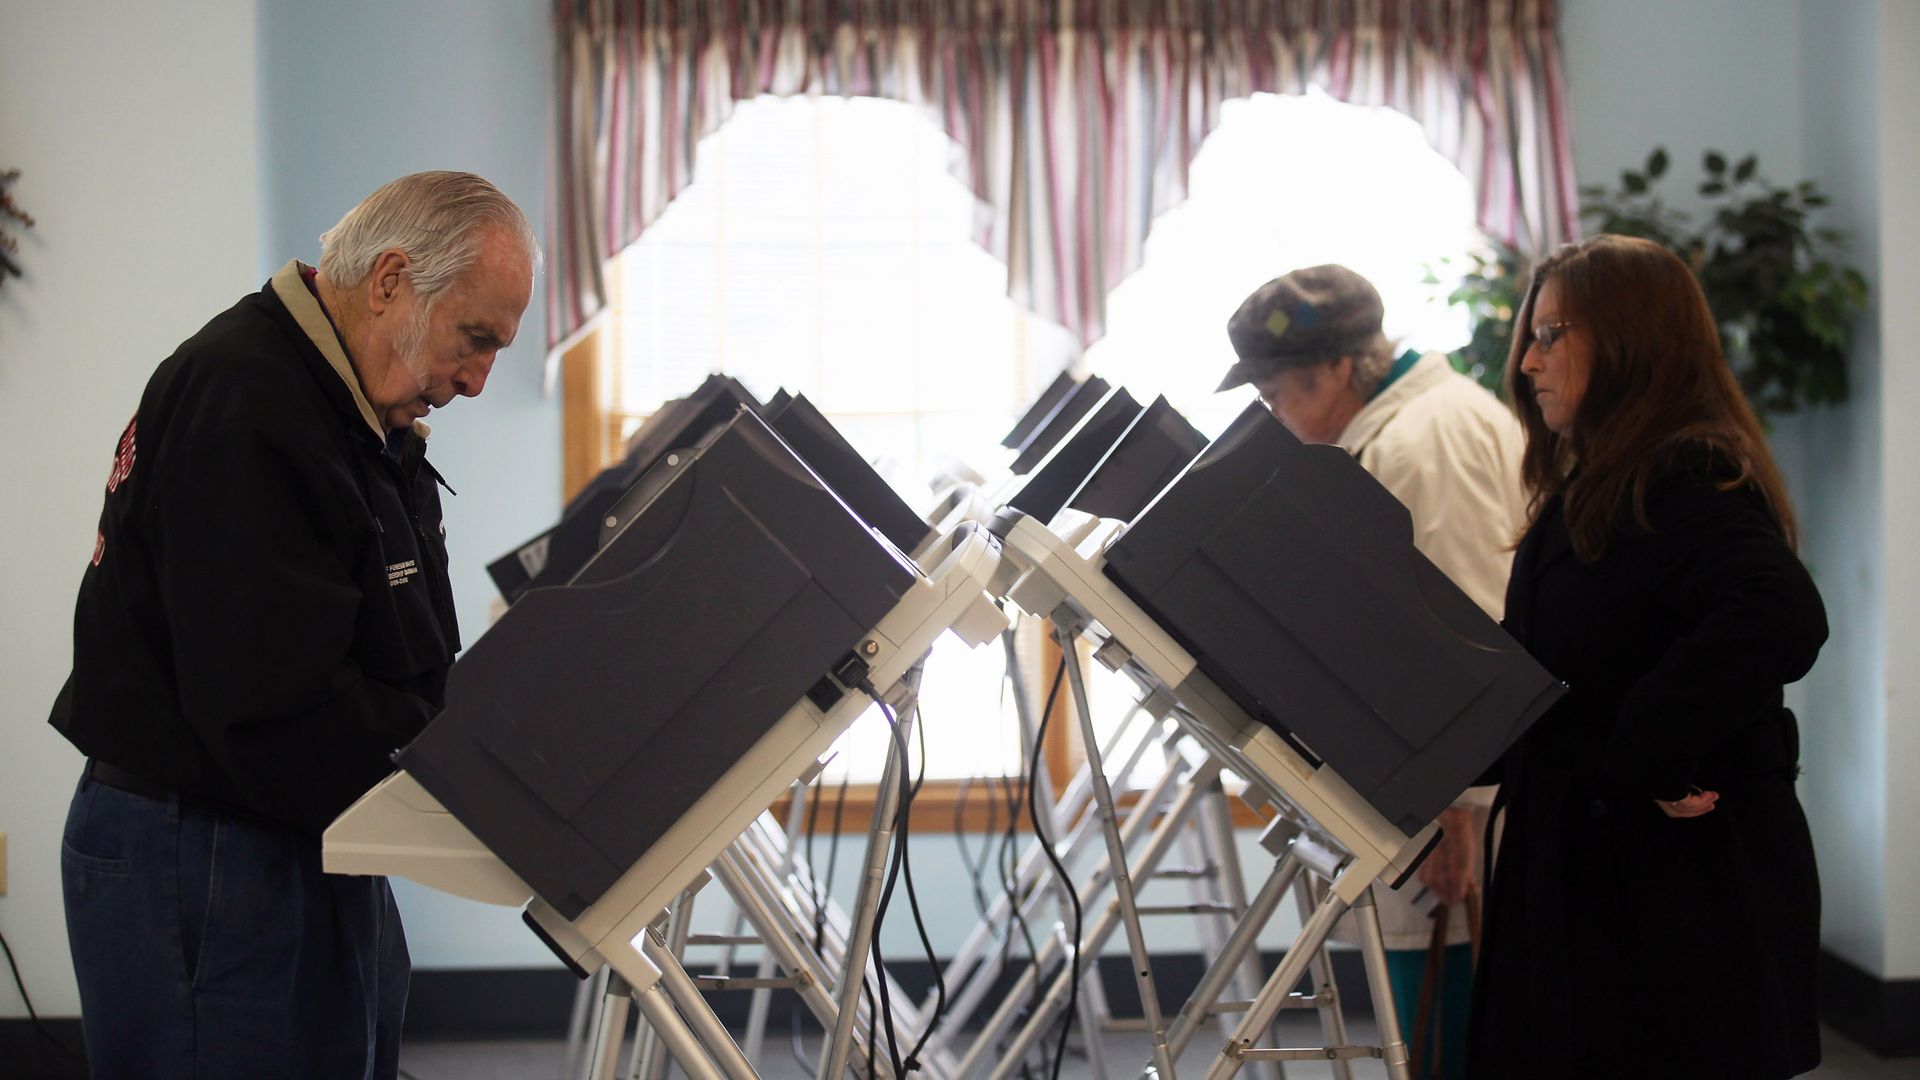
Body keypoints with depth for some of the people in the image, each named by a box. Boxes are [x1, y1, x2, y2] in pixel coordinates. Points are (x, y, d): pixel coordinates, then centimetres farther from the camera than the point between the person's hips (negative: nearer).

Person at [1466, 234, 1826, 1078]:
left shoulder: (1684, 483, -15)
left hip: (1682, 889, -9)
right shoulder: (1592, 490, 17)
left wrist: (1648, 761, -26)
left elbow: (1781, 618, -33)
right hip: (1588, 867, 9)